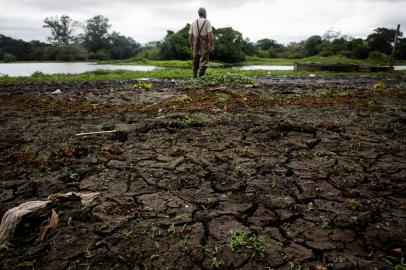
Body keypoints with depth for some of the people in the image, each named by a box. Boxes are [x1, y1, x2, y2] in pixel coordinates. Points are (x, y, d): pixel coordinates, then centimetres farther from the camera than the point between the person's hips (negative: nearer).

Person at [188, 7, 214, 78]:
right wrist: (211, 46, -11)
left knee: (195, 62, 14)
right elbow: (210, 35, -15)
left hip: (196, 45, 5)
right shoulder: (207, 22, -5)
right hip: (205, 45, -5)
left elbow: (190, 36, 8)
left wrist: (192, 46, 17)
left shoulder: (194, 23, 8)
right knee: (204, 62, -5)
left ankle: (194, 77, 18)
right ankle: (200, 76, -19)